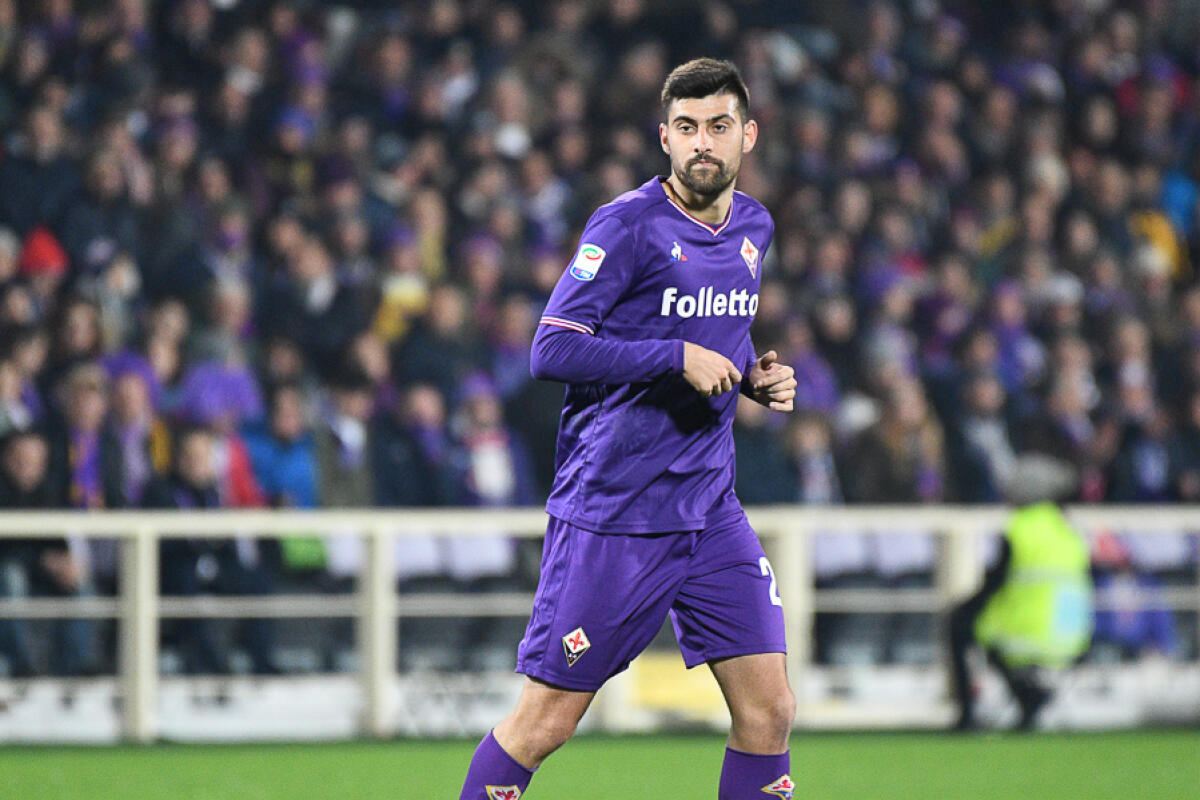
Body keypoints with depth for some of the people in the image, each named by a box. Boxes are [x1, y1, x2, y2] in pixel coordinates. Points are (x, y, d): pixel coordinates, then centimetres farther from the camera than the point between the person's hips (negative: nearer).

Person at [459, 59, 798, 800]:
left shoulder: (754, 227, 10)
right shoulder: (628, 225, -12)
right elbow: (551, 351, -18)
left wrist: (754, 376, 5)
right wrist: (679, 357, -22)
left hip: (711, 509, 6)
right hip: (611, 511, -6)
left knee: (770, 711, 0)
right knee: (545, 722, -3)